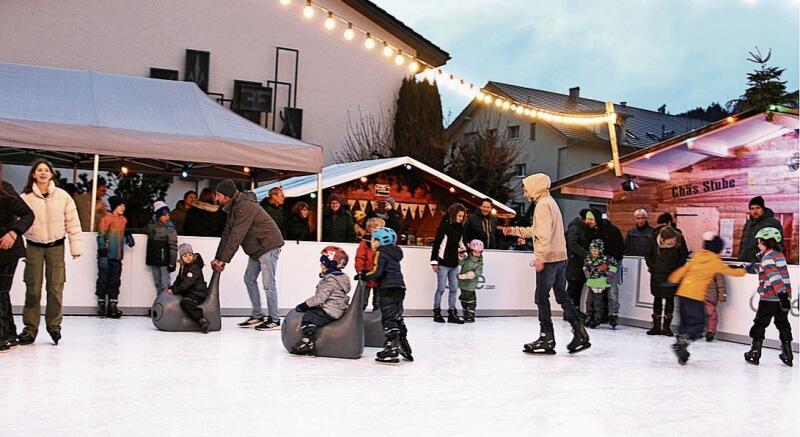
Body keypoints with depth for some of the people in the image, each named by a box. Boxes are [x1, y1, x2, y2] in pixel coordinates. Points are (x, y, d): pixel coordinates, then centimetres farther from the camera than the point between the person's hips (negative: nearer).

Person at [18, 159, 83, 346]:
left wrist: (76, 246, -3)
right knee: (33, 289, 2)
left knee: (55, 288, 1)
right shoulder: (25, 197, -2)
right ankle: (30, 327, 14)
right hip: (33, 246, 0)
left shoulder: (62, 196, -1)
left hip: (56, 246, 0)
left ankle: (54, 325, 17)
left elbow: (73, 222, 0)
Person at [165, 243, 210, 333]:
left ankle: (202, 321, -35)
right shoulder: (183, 267, 14)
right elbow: (179, 280, 20)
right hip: (189, 292, 11)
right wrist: (171, 288, 3)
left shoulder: (194, 267, -17)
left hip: (198, 293, -11)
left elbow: (187, 283, -23)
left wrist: (174, 290, -23)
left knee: (185, 302, -33)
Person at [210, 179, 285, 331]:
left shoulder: (245, 207, -24)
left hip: (269, 245, -10)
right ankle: (257, 316, 20)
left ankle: (274, 320, 0)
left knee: (268, 283, -8)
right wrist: (218, 258, 3)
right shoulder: (233, 207, 8)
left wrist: (223, 259, -24)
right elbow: (227, 234, 9)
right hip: (256, 249, 10)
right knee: (249, 279, 12)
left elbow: (236, 237, -27)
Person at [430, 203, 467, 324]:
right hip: (443, 263, -7)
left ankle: (452, 313, 14)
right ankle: (437, 313, 10)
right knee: (441, 288, 0)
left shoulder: (460, 227, 7)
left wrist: (463, 251, 0)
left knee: (454, 289, 8)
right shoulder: (444, 226, -12)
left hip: (454, 263, 7)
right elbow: (436, 244, -12)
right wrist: (434, 261, -13)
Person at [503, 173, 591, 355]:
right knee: (562, 296, 13)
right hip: (561, 258, 10)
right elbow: (535, 231, 28)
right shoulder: (550, 202, 20)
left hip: (549, 259, -10)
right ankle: (580, 334, 11)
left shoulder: (543, 204, -11)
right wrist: (514, 230, 29)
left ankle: (547, 339, 2)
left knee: (541, 298, -2)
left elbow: (544, 233, -21)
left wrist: (540, 257, -24)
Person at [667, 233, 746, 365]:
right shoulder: (715, 261, 2)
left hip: (683, 292, 6)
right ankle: (682, 342, -22)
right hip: (695, 296, -6)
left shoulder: (697, 256, 13)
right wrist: (744, 271, 30)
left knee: (685, 322, 12)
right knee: (698, 323, -3)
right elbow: (731, 271, 12)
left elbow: (684, 268, 16)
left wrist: (673, 279, 28)